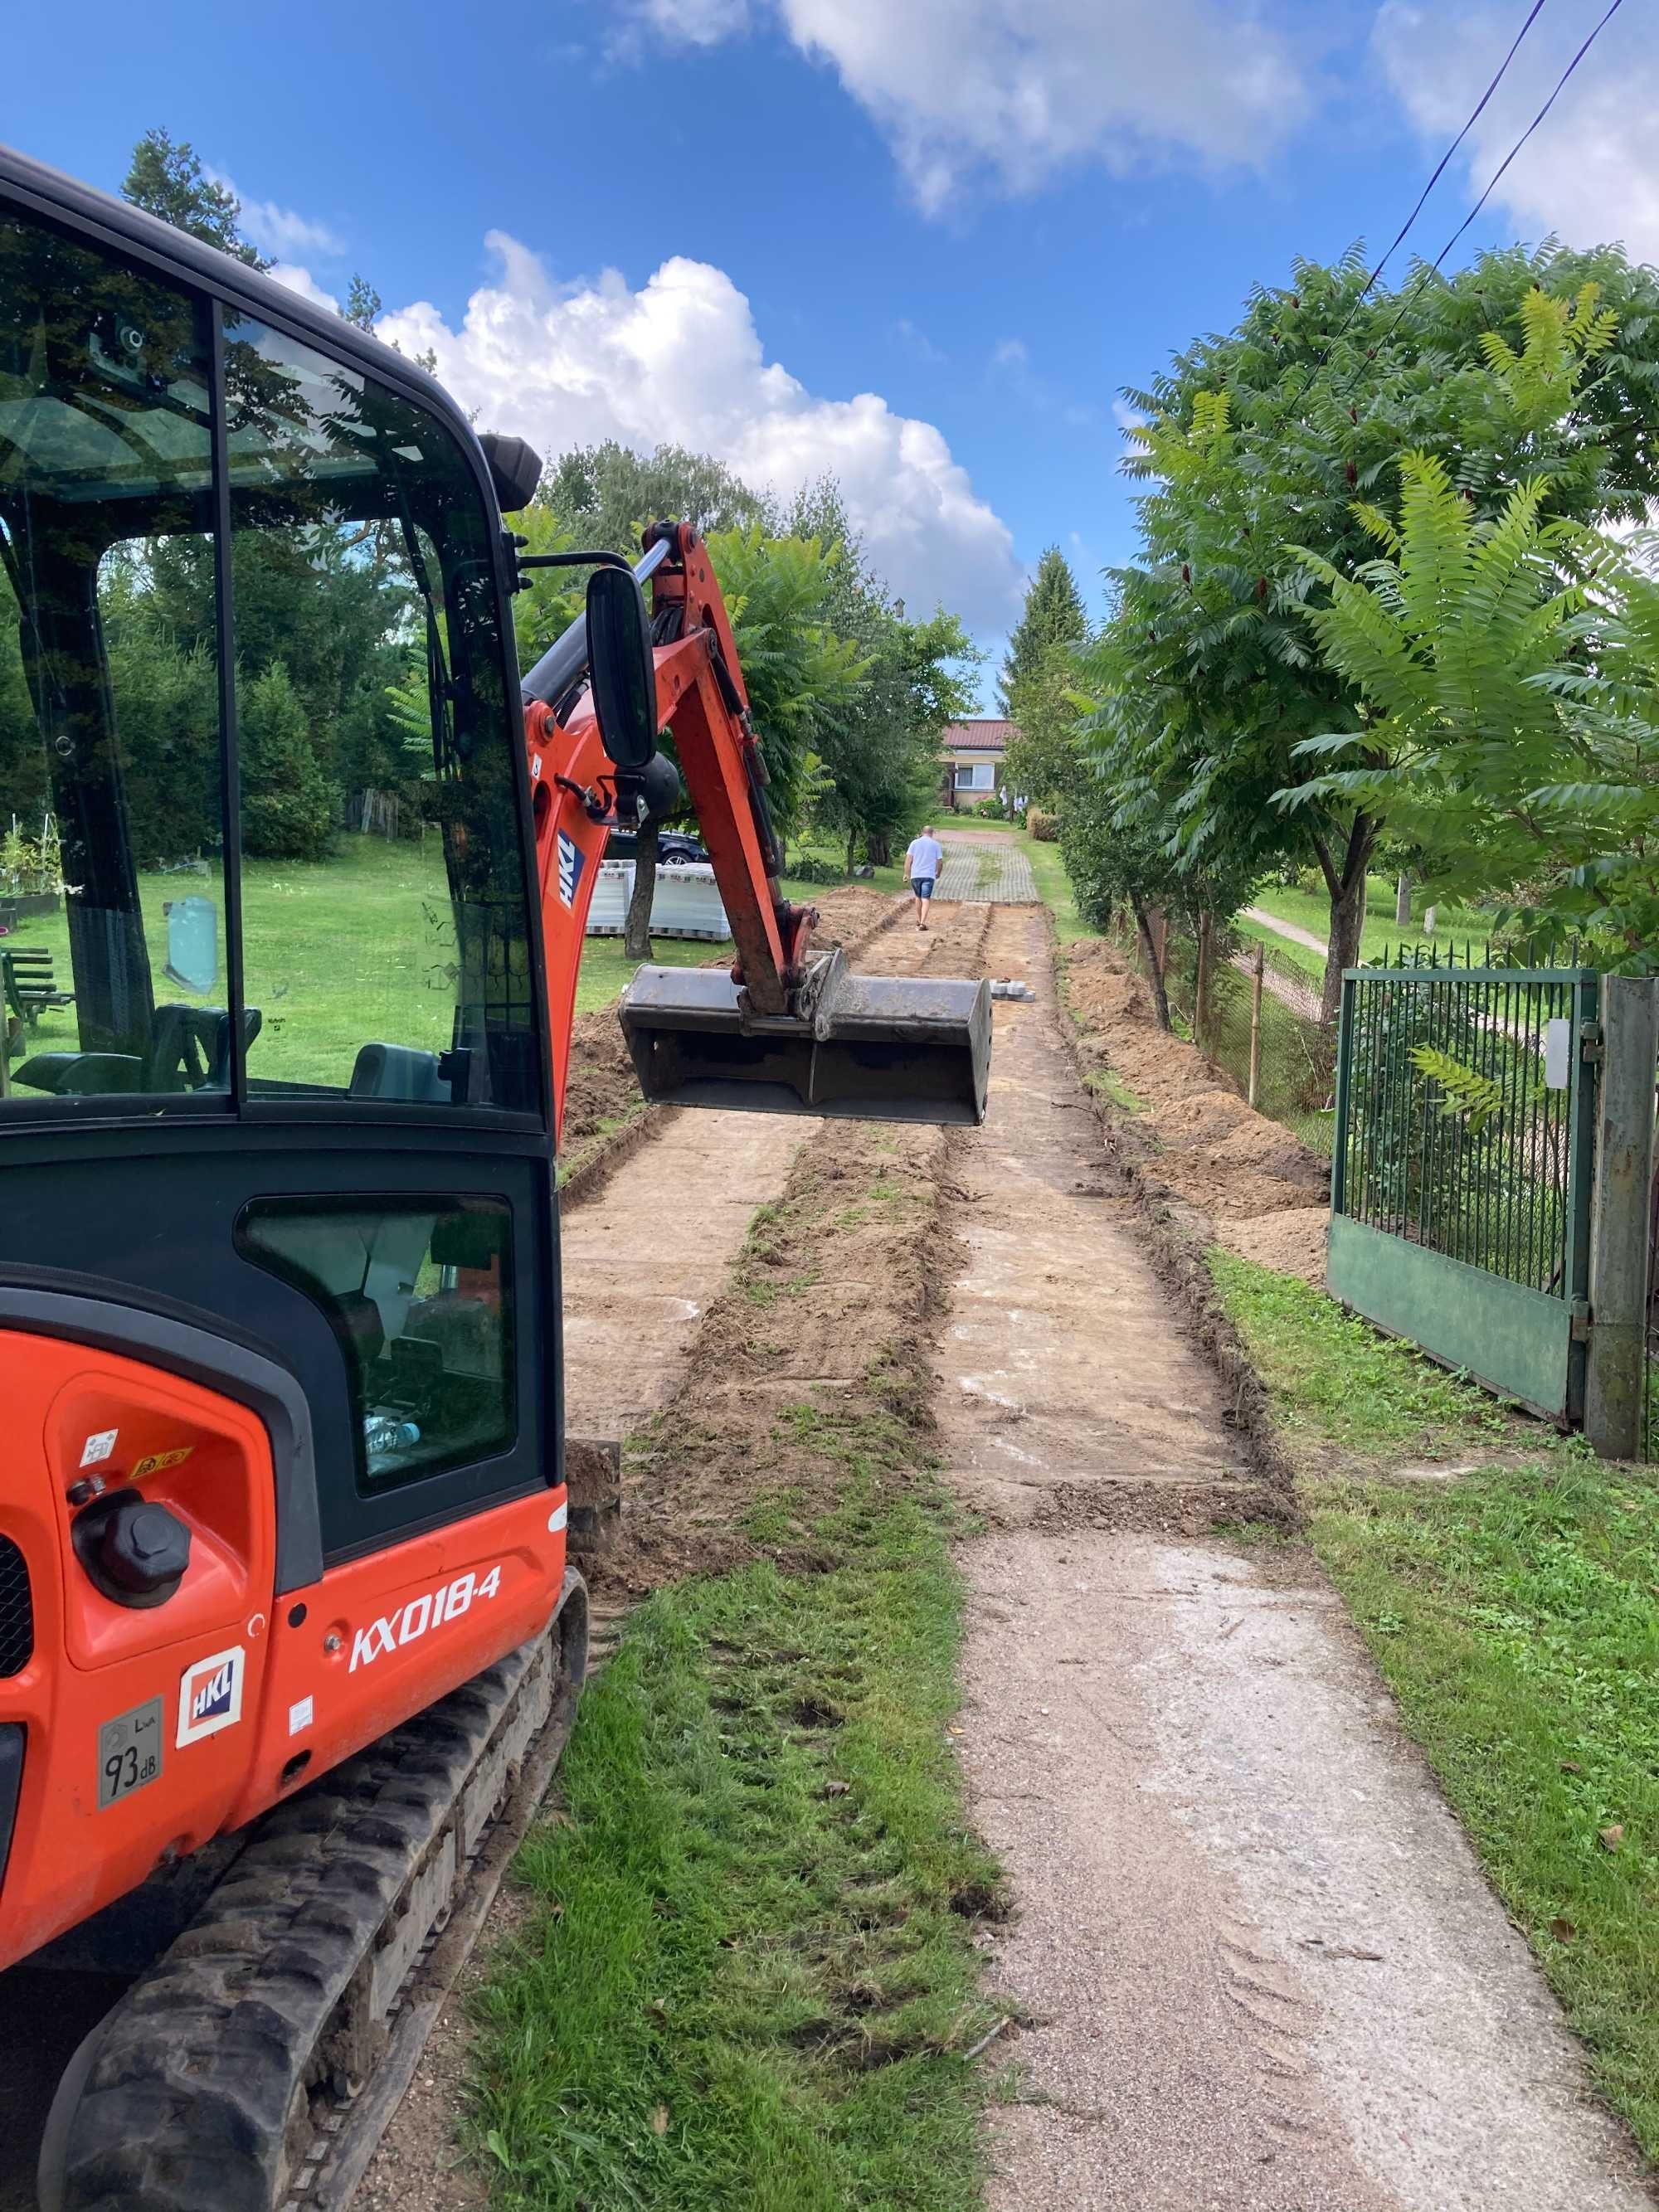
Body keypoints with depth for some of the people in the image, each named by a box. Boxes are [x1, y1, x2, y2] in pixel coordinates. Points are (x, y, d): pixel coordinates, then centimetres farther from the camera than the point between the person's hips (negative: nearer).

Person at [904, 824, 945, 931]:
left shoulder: (914, 843, 3)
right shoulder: (936, 845, 3)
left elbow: (908, 859, -2)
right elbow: (940, 861, 5)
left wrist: (906, 874, 1)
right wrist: (938, 873, 21)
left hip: (915, 875, 2)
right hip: (929, 876, -1)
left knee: (918, 898, 19)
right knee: (925, 900, -4)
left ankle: (918, 921, 26)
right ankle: (922, 923, -16)